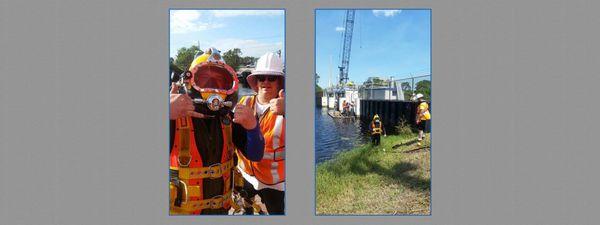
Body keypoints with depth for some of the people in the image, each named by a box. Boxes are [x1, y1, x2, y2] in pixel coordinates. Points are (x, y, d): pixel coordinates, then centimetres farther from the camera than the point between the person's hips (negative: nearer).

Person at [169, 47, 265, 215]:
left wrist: (252, 126, -25)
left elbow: (255, 155, -5)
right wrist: (168, 114, -48)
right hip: (181, 210, -5)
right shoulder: (175, 117, -19)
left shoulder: (228, 119, -3)